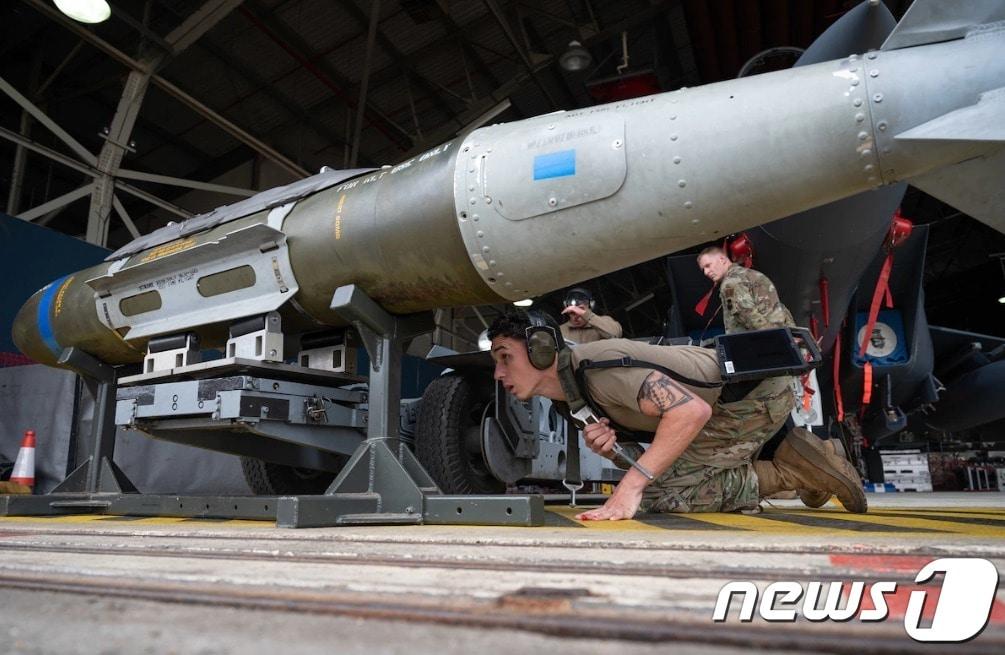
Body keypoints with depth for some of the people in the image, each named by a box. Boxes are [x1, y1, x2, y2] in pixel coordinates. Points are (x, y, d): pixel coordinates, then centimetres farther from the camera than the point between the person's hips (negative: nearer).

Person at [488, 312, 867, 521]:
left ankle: (784, 472, -5)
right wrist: (611, 450, -14)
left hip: (757, 395, -10)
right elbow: (642, 458, 9)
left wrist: (631, 486, -36)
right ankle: (791, 463, 17)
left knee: (655, 495, -16)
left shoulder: (596, 365, -25)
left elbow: (692, 410, -33)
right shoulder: (573, 391, 5)